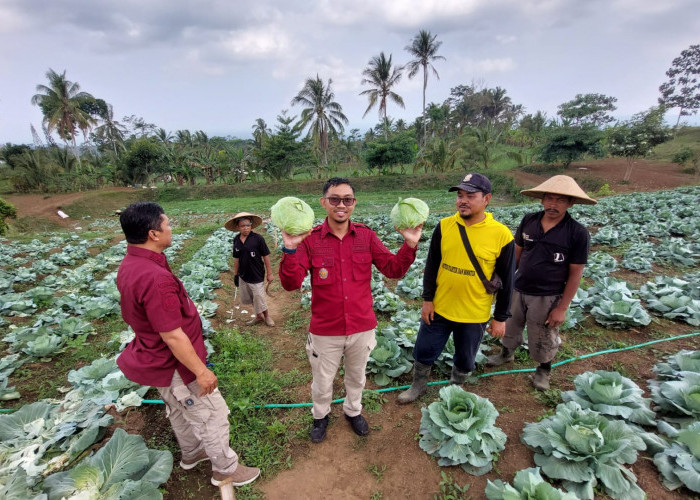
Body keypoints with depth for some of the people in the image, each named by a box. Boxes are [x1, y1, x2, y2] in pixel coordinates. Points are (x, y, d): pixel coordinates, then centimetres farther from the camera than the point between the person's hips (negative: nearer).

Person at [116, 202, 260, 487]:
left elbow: (131, 316, 11)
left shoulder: (129, 266, -3)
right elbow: (172, 336, -31)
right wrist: (201, 371, -21)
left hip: (158, 360, 10)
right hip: (175, 365, -10)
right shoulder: (155, 277, -35)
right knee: (213, 414, 9)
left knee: (180, 411, 29)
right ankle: (226, 470, 29)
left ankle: (192, 453, 51)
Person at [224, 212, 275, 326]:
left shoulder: (258, 238, -17)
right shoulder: (236, 240, -2)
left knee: (259, 299, 5)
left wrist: (270, 274, -8)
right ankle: (258, 317, 41)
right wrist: (235, 274, 12)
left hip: (256, 276, -5)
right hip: (243, 276, 5)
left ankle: (266, 316, 31)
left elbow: (266, 256, -11)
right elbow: (236, 258, 8)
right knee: (250, 298, 19)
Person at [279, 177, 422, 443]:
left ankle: (353, 410, 58)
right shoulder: (310, 239, -14)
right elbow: (291, 284, -20)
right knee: (322, 383, 22)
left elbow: (393, 270, -9)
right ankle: (320, 415, 54)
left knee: (357, 376, 27)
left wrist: (409, 245, -24)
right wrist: (290, 250, -35)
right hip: (325, 331, -2)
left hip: (362, 327, 2)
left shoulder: (366, 235, -7)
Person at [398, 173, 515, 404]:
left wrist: (501, 317, -2)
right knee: (423, 352, 15)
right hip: (439, 308, 2)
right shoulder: (444, 226, -7)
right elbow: (431, 266, 1)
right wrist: (427, 299, 0)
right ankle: (418, 385, 43)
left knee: (465, 360, 18)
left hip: (475, 315, -2)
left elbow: (506, 280, -6)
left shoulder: (501, 234, -14)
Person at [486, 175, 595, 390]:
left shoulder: (578, 233, -17)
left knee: (544, 339, 17)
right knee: (510, 327, 23)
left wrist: (562, 308, -11)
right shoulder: (528, 221, -7)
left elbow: (575, 274, -11)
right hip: (518, 290, 4)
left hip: (548, 297, -3)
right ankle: (506, 353, 52)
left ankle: (544, 369, 45)